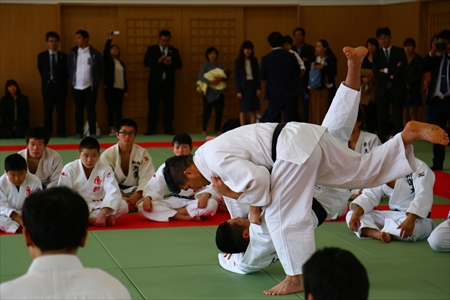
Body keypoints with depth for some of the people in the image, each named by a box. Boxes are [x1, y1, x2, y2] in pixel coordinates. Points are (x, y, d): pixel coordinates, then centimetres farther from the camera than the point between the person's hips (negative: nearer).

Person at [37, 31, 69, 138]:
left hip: (60, 86, 0)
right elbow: (41, 70, 13)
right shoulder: (41, 56, 5)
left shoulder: (64, 56, 5)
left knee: (61, 110, 1)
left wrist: (62, 80, 0)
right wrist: (46, 79, 9)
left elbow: (67, 71, 9)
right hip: (47, 85, 0)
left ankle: (61, 132, 5)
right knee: (47, 111, 3)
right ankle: (47, 132, 7)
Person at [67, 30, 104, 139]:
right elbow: (68, 68, 12)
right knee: (78, 110, 6)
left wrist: (97, 82, 3)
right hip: (77, 87, 2)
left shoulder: (95, 54, -2)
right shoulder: (72, 53, 4)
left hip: (90, 87, -2)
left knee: (91, 109, 1)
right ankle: (79, 133, 10)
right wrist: (71, 81, 7)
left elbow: (101, 69, 5)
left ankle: (93, 132, 6)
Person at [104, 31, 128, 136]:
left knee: (118, 109, 4)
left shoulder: (121, 63, 16)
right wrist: (109, 38, -21)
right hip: (110, 88, -4)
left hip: (120, 89, 4)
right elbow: (105, 51, -15)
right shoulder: (108, 61, 3)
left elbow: (124, 77, 15)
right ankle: (112, 130, -4)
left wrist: (126, 90, 11)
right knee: (111, 109, -4)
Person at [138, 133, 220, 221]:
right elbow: (153, 187, 0)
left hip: (194, 201, -1)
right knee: (142, 207, -24)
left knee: (212, 204, -37)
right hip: (173, 202, 1)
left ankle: (169, 213, -24)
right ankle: (182, 217, -32)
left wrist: (206, 195, -35)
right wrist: (147, 198, -24)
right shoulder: (166, 167, 1)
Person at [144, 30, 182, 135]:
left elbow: (179, 65, 5)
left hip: (168, 83, 1)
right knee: (153, 106, 0)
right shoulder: (151, 49, 6)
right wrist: (158, 61, -18)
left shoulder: (174, 51, 11)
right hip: (155, 82, -1)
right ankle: (151, 129, 3)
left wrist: (171, 63, -16)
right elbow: (146, 62, -3)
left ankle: (168, 129, 5)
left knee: (169, 106, 1)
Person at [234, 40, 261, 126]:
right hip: (243, 87, -2)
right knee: (243, 111, 1)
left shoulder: (254, 60, 7)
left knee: (253, 111, 1)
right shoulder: (238, 61, 1)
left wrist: (258, 88, -2)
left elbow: (258, 75, 7)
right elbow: (236, 77, -1)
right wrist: (238, 91, -8)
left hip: (253, 86, 2)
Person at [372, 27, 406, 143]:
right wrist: (391, 75, -11)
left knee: (398, 118, -1)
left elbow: (402, 69, -12)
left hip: (397, 89, -2)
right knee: (381, 118, 1)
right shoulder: (376, 54, 9)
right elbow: (376, 74, -3)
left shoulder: (399, 51, 2)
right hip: (382, 89, 2)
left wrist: (386, 70, -6)